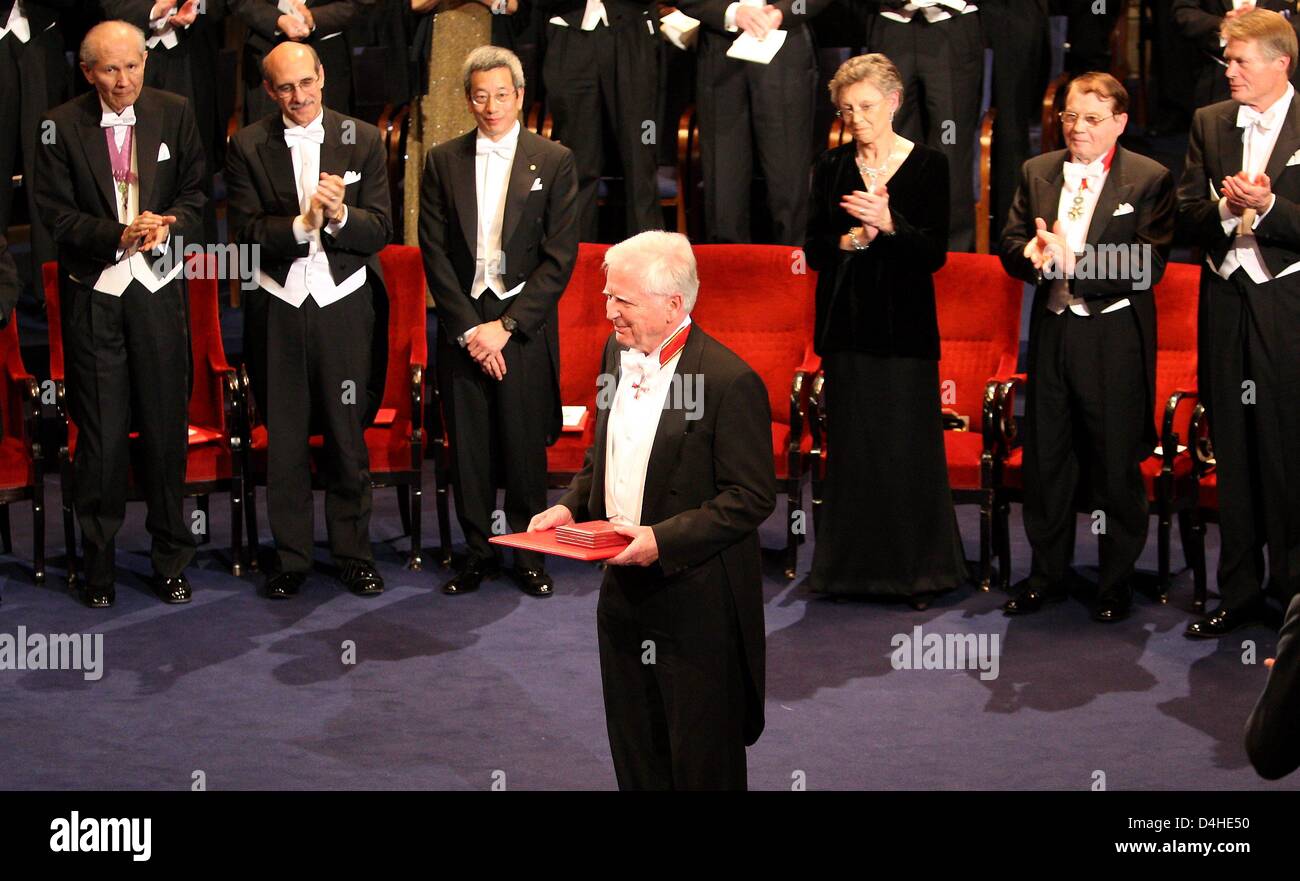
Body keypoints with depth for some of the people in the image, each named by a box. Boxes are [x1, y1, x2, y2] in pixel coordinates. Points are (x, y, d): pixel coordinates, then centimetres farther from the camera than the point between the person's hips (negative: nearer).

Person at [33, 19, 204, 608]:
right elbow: (56, 213, -4)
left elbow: (194, 195, 7)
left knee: (167, 427, 5)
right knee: (100, 432, 1)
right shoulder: (61, 126, -3)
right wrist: (119, 235, -18)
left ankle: (170, 560, 18)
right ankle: (97, 564, 14)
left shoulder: (175, 114, 4)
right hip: (93, 294, -2)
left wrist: (165, 229, -13)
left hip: (160, 288, 2)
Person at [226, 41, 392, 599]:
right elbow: (245, 233, -5)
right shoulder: (248, 147, 2)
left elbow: (381, 231, -1)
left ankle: (354, 554, 18)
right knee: (284, 443, 6)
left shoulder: (362, 140, 3)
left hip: (345, 307, 0)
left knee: (348, 439, 5)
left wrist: (340, 216, -20)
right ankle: (290, 558, 18)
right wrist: (304, 222, -20)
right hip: (277, 308, 0)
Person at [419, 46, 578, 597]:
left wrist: (505, 326, -9)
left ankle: (528, 557, 15)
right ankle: (478, 553, 17)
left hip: (524, 328, -2)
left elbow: (560, 257, -4)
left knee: (526, 446, 3)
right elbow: (435, 253, 3)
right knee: (468, 447, 5)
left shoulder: (553, 162, 0)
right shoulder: (443, 162, 6)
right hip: (461, 327, 2)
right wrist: (469, 328, -7)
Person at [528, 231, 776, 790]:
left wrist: (665, 539, -24)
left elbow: (753, 497, -17)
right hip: (623, 589, 8)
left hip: (697, 600, -7)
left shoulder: (730, 380, -19)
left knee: (702, 763, 5)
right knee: (633, 749, 17)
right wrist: (571, 506, 2)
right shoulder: (618, 352, 6)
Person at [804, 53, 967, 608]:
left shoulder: (928, 166, -1)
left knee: (908, 446, -3)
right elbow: (813, 250, 5)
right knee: (851, 445, 6)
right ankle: (853, 566, 15)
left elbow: (936, 254, -7)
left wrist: (889, 225, -22)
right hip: (846, 323, 3)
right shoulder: (832, 167, 7)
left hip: (905, 324, -3)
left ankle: (917, 569, 7)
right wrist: (850, 240, -14)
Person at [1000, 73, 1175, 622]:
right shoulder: (1037, 173, 8)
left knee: (1117, 465, 5)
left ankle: (1117, 582, 19)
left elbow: (1147, 266, -16)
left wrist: (1070, 261, -24)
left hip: (1114, 336, -4)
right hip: (1051, 330, 4)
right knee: (1045, 459, 13)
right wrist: (1032, 255, -19)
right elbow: (1010, 245, 5)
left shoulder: (1149, 180, -7)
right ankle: (1047, 574, 27)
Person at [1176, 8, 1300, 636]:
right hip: (1225, 304, 5)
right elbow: (1187, 219, 6)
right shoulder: (1210, 123, 10)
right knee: (1234, 459, 10)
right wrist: (1225, 209, -13)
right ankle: (1239, 592, 19)